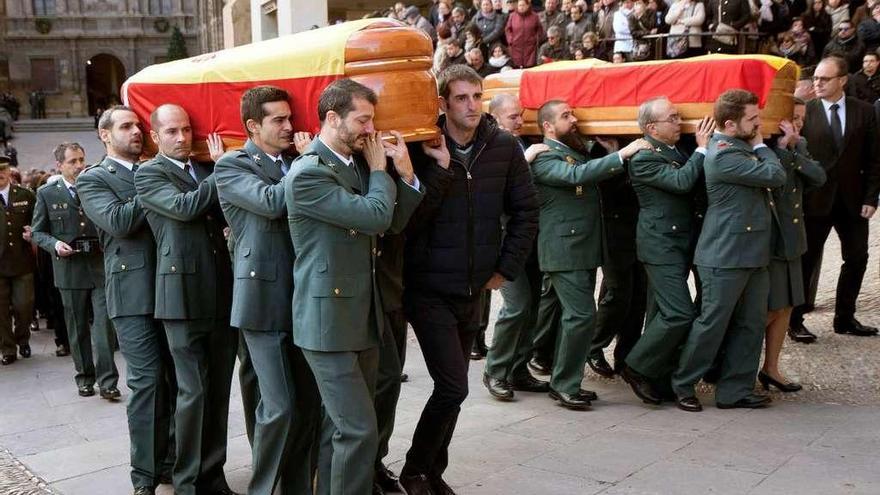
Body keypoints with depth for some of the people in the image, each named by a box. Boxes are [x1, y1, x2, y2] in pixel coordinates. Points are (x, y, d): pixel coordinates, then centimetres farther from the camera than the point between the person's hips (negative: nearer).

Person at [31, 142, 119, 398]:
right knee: (78, 328, 9)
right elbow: (38, 232, 7)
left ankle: (107, 381, -1)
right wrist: (55, 244, -11)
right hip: (70, 269, 0)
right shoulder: (46, 194, 5)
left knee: (104, 324, -5)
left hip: (101, 267, 0)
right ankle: (85, 378, 21)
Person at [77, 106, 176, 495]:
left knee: (176, 380, 7)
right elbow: (118, 221, -15)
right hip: (133, 292, -5)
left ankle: (170, 462, 20)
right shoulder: (93, 180, 2)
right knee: (147, 381, -7)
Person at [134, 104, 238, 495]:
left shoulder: (207, 171, 19)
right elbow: (183, 206, -15)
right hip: (184, 295, -5)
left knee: (219, 390, 9)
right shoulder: (148, 174, 2)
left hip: (222, 294, 5)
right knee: (193, 391, -2)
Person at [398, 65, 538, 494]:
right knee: (453, 387, -10)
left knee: (451, 388, 14)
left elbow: (526, 212, 5)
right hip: (430, 291, -4)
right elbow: (407, 221, -19)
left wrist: (505, 269, 2)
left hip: (474, 290, 4)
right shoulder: (422, 150, -11)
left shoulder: (503, 148, -2)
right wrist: (440, 167, -24)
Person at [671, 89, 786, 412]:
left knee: (751, 323, 11)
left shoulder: (741, 148, 13)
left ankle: (735, 390, 20)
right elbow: (775, 176, -19)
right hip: (726, 255, -9)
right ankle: (682, 386, 15)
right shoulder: (724, 155, -18)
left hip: (752, 254, 9)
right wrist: (761, 146, -5)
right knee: (712, 323, 0)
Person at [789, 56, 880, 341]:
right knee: (806, 261, 3)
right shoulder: (805, 111, -5)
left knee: (857, 258, 10)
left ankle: (845, 318, 25)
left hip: (853, 199, 3)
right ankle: (795, 321, 13)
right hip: (816, 199, -3)